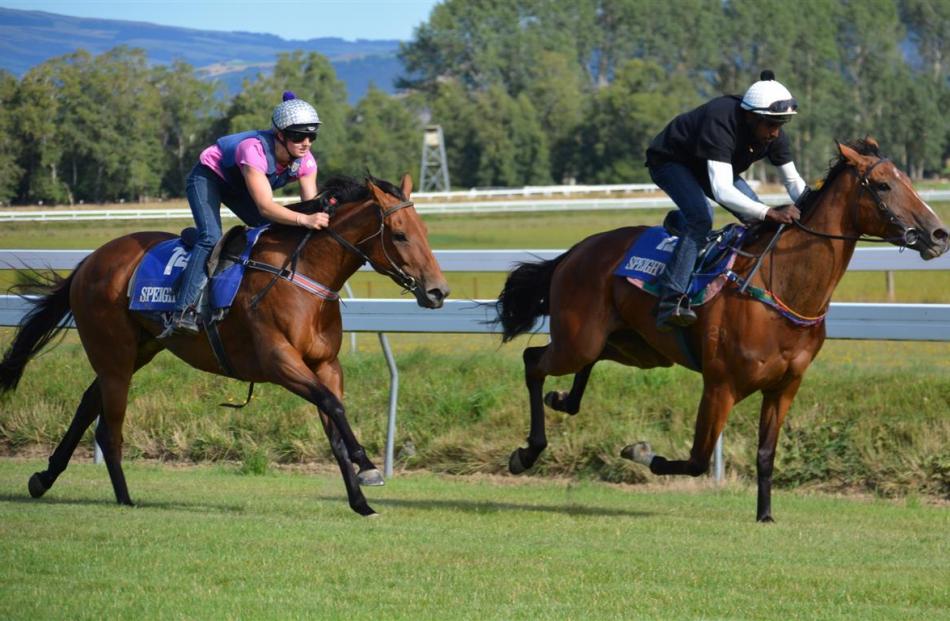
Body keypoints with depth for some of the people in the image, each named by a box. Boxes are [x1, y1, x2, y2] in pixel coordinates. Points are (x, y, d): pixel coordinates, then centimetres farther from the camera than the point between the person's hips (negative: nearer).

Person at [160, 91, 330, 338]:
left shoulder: (305, 161, -20)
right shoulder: (254, 150, -41)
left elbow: (311, 205, -20)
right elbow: (265, 207, -48)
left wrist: (321, 220, -42)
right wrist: (304, 219, -61)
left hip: (238, 187, 8)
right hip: (208, 177, -8)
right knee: (211, 238, -27)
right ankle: (182, 312, -35)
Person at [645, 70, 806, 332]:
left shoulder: (773, 134, -19)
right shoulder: (720, 123, -42)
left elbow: (793, 181, -7)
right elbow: (722, 191, -51)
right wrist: (771, 213, -59)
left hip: (709, 167, 8)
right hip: (670, 161, -8)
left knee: (761, 220, -4)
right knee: (700, 217, -32)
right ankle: (670, 299, -38)